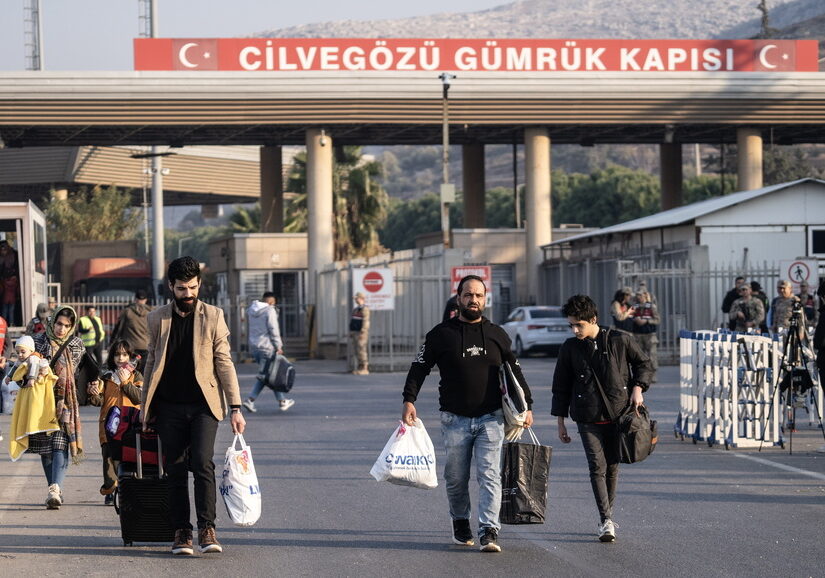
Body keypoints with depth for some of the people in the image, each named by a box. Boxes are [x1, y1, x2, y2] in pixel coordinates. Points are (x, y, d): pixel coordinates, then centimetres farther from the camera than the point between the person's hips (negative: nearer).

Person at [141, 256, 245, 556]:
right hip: (169, 407, 2)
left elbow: (224, 363, 1)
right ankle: (181, 531, 9)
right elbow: (151, 363, 14)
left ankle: (206, 529, -14)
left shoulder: (213, 317, 2)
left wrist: (236, 408, -4)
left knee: (202, 464, -17)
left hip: (203, 405, -2)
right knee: (175, 471, 3)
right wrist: (146, 408, 12)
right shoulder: (157, 319, 7)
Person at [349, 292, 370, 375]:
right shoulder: (355, 309, 18)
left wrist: (362, 333, -23)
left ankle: (364, 369, -8)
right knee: (356, 352, 6)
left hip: (361, 333, -9)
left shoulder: (365, 309, -11)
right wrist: (351, 333, 16)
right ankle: (359, 368, 9)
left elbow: (366, 322, -18)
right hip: (354, 333, 9)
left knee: (361, 351, -10)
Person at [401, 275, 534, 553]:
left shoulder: (496, 334, 9)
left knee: (490, 475, -10)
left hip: (490, 418, 0)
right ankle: (460, 523, 28)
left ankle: (489, 531, -16)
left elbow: (515, 372, 17)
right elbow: (419, 368, 2)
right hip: (455, 418, 0)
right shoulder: (441, 334, 3)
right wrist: (409, 400, -10)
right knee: (456, 478, 7)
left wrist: (527, 406, 13)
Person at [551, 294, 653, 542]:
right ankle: (606, 521, -14)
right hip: (588, 419, 0)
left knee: (612, 466, 7)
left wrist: (637, 388, -3)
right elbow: (561, 386, 10)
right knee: (597, 466, -11)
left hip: (618, 414, 0)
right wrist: (560, 421, 10)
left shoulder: (620, 341, -2)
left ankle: (607, 516, 20)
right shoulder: (570, 348, 3)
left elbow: (644, 364, 14)